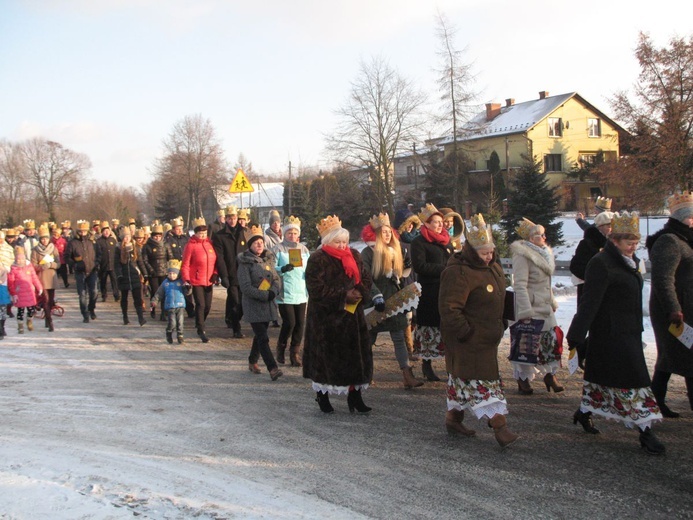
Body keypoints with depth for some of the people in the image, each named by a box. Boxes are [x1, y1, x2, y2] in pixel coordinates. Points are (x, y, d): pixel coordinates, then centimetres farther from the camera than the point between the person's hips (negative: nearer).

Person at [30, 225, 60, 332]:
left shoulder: (54, 248, 7)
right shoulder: (35, 250, 0)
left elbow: (58, 264, 3)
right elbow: (33, 266, -3)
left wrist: (50, 264, -16)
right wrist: (42, 267, -22)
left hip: (52, 277, 3)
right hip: (41, 278, -3)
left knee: (51, 300, 9)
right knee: (46, 300, -10)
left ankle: (48, 319, 29)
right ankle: (50, 323, -11)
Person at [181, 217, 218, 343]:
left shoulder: (209, 243, 5)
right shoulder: (191, 245, -9)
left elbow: (215, 260, 12)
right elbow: (185, 265, -9)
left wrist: (215, 274, -1)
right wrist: (186, 279, -18)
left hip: (209, 281, 5)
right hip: (196, 281, -5)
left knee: (208, 306, 11)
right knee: (200, 305, -8)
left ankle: (199, 324, 35)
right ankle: (201, 330, 2)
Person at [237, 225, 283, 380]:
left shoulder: (268, 259, 9)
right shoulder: (245, 262, -9)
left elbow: (277, 278, 7)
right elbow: (245, 287, -15)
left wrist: (273, 291, -13)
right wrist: (265, 295, -19)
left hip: (268, 305, 6)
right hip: (253, 305, -6)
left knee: (259, 335, 17)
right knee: (263, 338, -11)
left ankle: (252, 362, 34)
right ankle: (272, 369, -16)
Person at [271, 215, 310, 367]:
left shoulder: (303, 249, 14)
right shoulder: (278, 249, -1)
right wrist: (283, 269, -24)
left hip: (301, 293, 5)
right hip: (285, 293, -5)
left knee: (300, 323, 2)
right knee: (289, 323, -9)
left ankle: (295, 353, 16)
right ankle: (281, 349, 16)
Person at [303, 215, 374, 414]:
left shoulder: (354, 256, 8)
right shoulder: (317, 260, -10)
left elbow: (366, 279, 11)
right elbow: (317, 289, -16)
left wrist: (360, 293, -11)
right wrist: (343, 296, -20)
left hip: (352, 314, 5)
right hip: (326, 318, -5)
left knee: (356, 354, 5)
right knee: (326, 357, 2)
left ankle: (354, 396, 14)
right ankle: (322, 396, 18)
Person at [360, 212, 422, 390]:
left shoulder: (394, 251, 12)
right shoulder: (368, 252, -8)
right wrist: (376, 296, -25)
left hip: (393, 300, 5)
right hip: (376, 302, -5)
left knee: (399, 338, -2)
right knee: (368, 339, 6)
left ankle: (408, 377, -7)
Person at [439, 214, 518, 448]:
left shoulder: (491, 265, 7)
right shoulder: (458, 273, -24)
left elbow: (499, 296, 22)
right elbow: (449, 309, -27)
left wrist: (502, 323, 18)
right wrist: (466, 332, -23)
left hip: (487, 338, 10)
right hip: (469, 340, -10)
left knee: (462, 377, 18)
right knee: (481, 379, -8)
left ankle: (454, 418, 29)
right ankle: (499, 426, -7)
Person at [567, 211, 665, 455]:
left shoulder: (628, 262, 13)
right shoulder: (601, 263, -17)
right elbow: (590, 302, -20)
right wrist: (577, 335, -21)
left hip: (628, 332, 9)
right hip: (610, 333, -9)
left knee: (603, 374, 17)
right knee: (631, 379, -8)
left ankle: (584, 412, 31)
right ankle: (645, 431, -4)